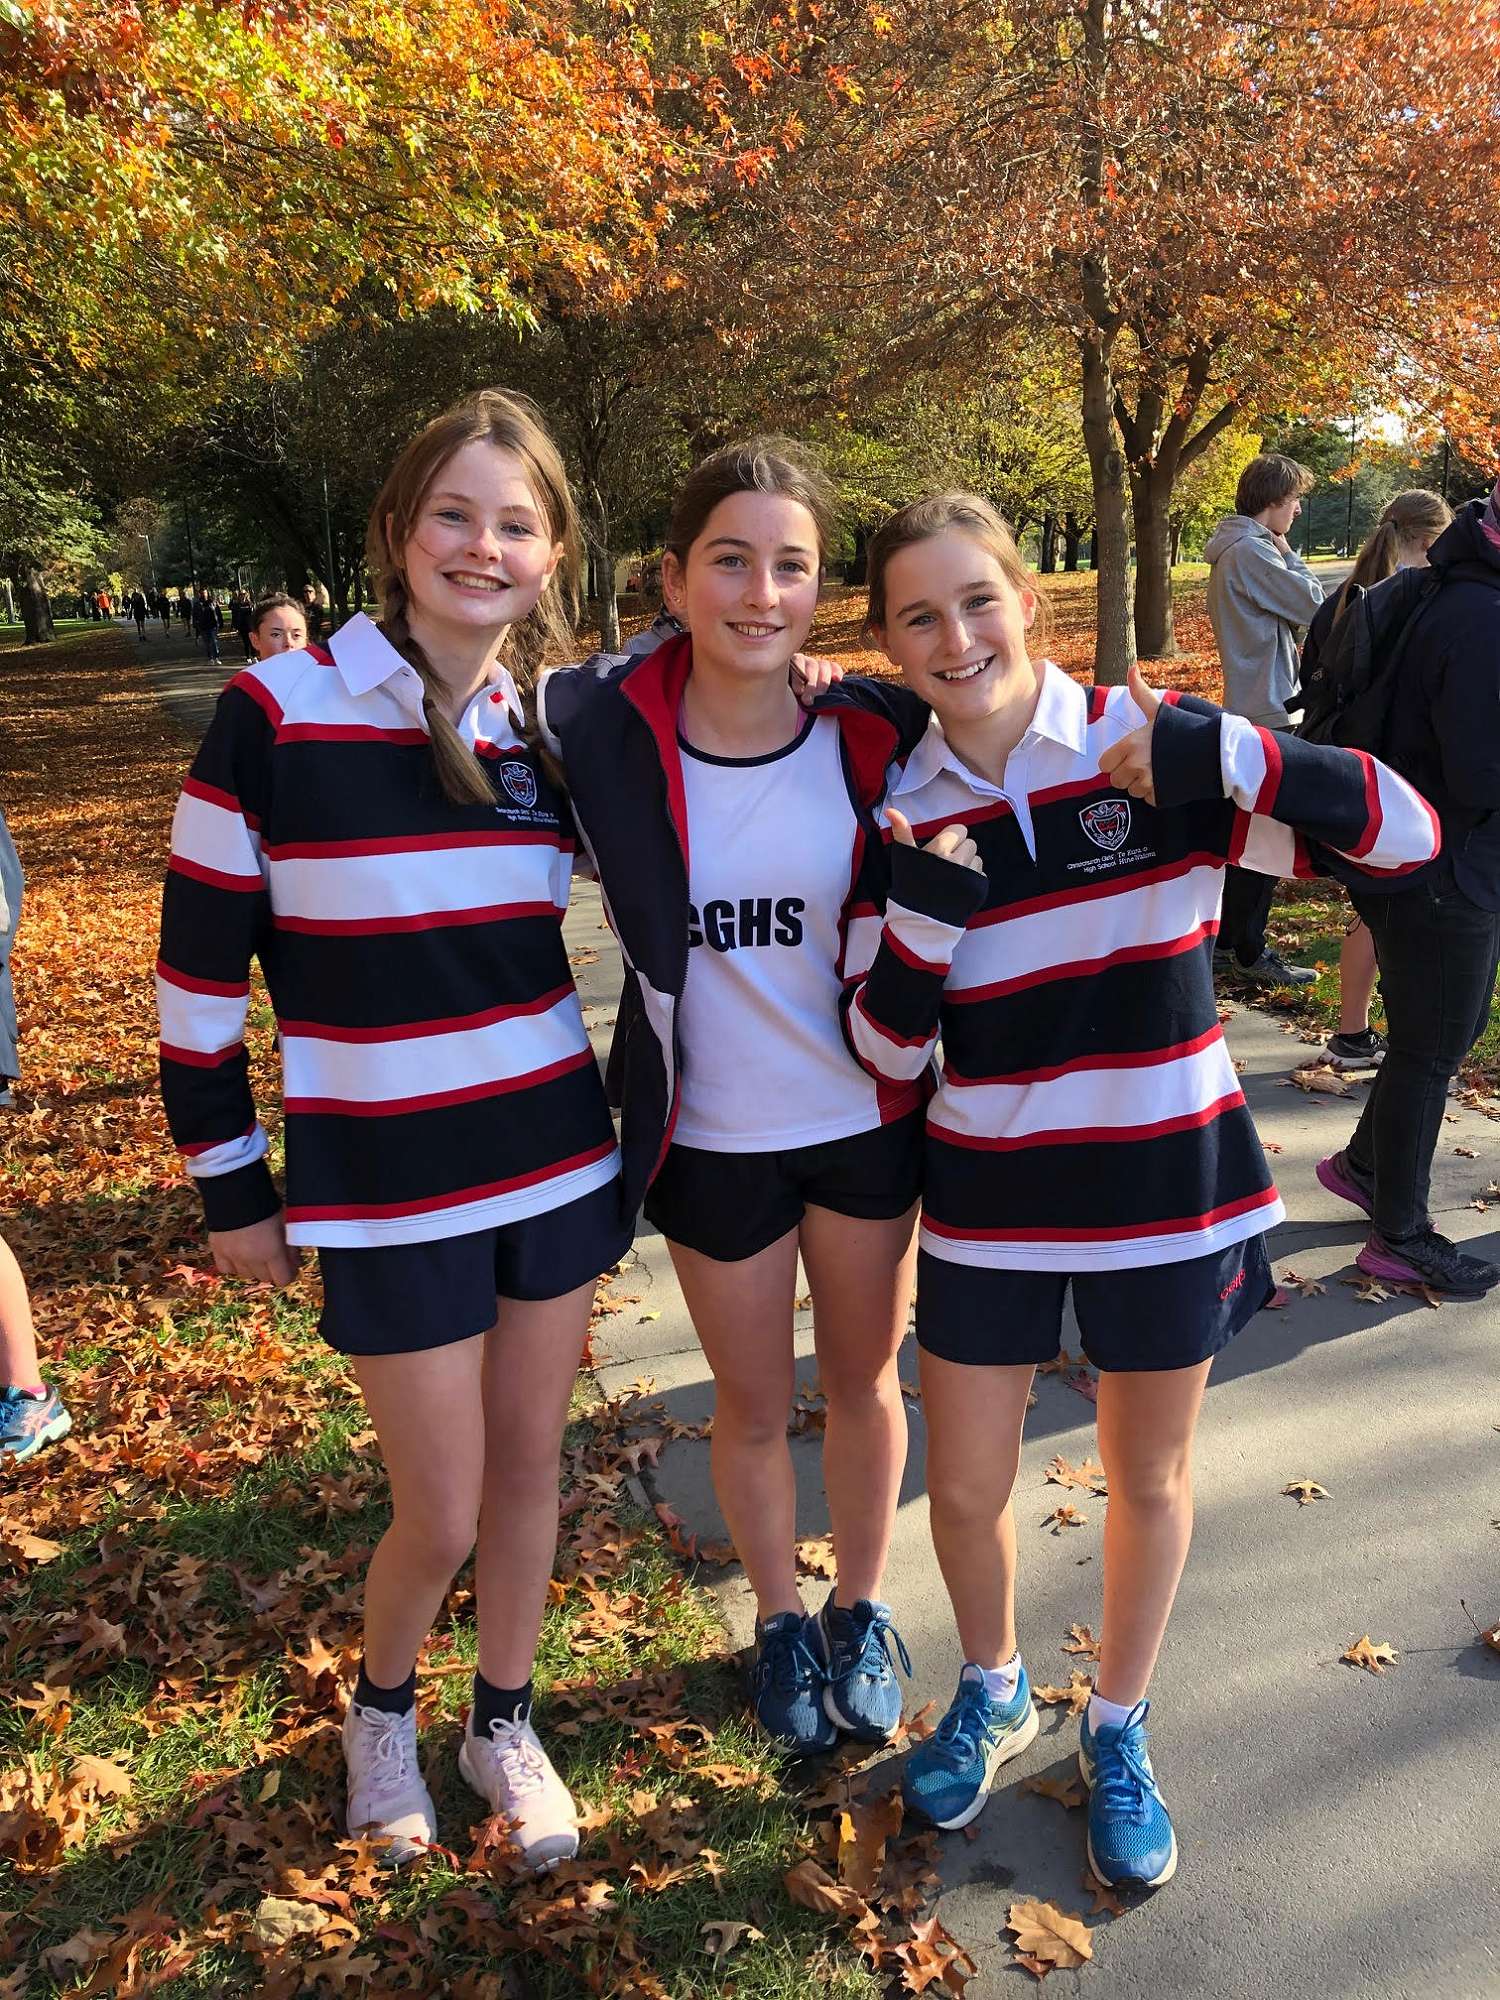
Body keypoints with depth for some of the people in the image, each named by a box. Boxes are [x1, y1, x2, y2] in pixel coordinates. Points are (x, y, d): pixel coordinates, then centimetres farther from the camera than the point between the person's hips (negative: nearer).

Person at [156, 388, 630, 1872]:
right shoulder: (278, 710, -11)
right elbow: (198, 966, -5)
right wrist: (232, 1187, -1)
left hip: (558, 1161, 4)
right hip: (385, 1190, -3)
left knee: (529, 1464, 16)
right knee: (442, 1515, 7)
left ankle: (504, 1722, 41)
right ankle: (381, 1707, 41)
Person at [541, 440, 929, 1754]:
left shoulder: (869, 737, -11)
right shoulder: (607, 732, -15)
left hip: (870, 1118, 1)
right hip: (711, 1138, -1)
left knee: (863, 1382, 19)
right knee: (754, 1407, 17)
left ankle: (863, 1610, 45)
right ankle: (781, 1620, 45)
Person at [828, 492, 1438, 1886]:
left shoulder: (1158, 751, -11)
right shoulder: (900, 810, -4)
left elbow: (1407, 832, -16)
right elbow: (882, 1050, -6)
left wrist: (1224, 755, -29)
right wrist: (926, 908, -22)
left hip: (1166, 1187, -1)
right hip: (992, 1200, 2)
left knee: (1149, 1478, 16)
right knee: (963, 1484, 12)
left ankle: (1118, 1731, 43)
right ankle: (992, 1693, 44)